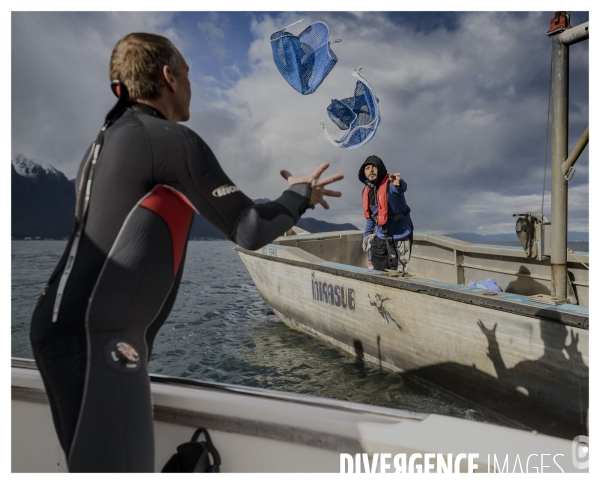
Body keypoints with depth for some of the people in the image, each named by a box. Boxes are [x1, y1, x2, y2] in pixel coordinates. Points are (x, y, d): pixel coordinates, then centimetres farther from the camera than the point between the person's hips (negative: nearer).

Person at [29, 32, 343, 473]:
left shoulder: (109, 138, 15)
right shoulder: (173, 140, -13)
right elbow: (250, 231, -11)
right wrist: (300, 195, 7)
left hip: (71, 326, 10)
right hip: (95, 335, -9)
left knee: (125, 460, 19)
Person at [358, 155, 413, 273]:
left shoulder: (391, 184, -18)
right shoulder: (366, 191, 2)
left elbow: (402, 188, -44)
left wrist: (398, 184, -68)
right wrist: (366, 236, 15)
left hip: (399, 239, -6)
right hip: (380, 239, 6)